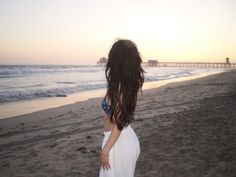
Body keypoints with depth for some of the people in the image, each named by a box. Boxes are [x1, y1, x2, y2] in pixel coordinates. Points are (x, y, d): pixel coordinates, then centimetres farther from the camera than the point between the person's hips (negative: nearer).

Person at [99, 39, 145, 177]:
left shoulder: (118, 87, -25)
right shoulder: (130, 84, 0)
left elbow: (118, 125, -22)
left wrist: (105, 150, -17)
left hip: (119, 142, -9)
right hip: (127, 138, 9)